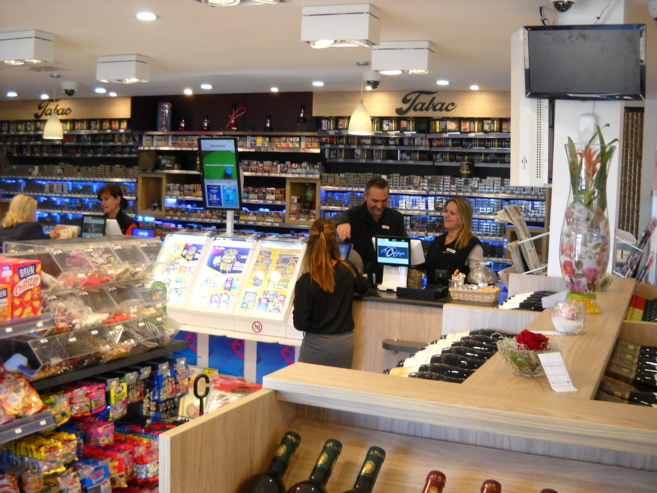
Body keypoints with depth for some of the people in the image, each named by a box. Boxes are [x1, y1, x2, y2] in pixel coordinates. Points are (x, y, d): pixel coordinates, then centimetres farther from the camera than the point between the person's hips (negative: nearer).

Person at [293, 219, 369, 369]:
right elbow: (363, 287, 19)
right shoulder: (348, 270, -5)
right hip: (345, 343, 4)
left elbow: (300, 323, -15)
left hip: (316, 345, -4)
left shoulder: (306, 282, -17)